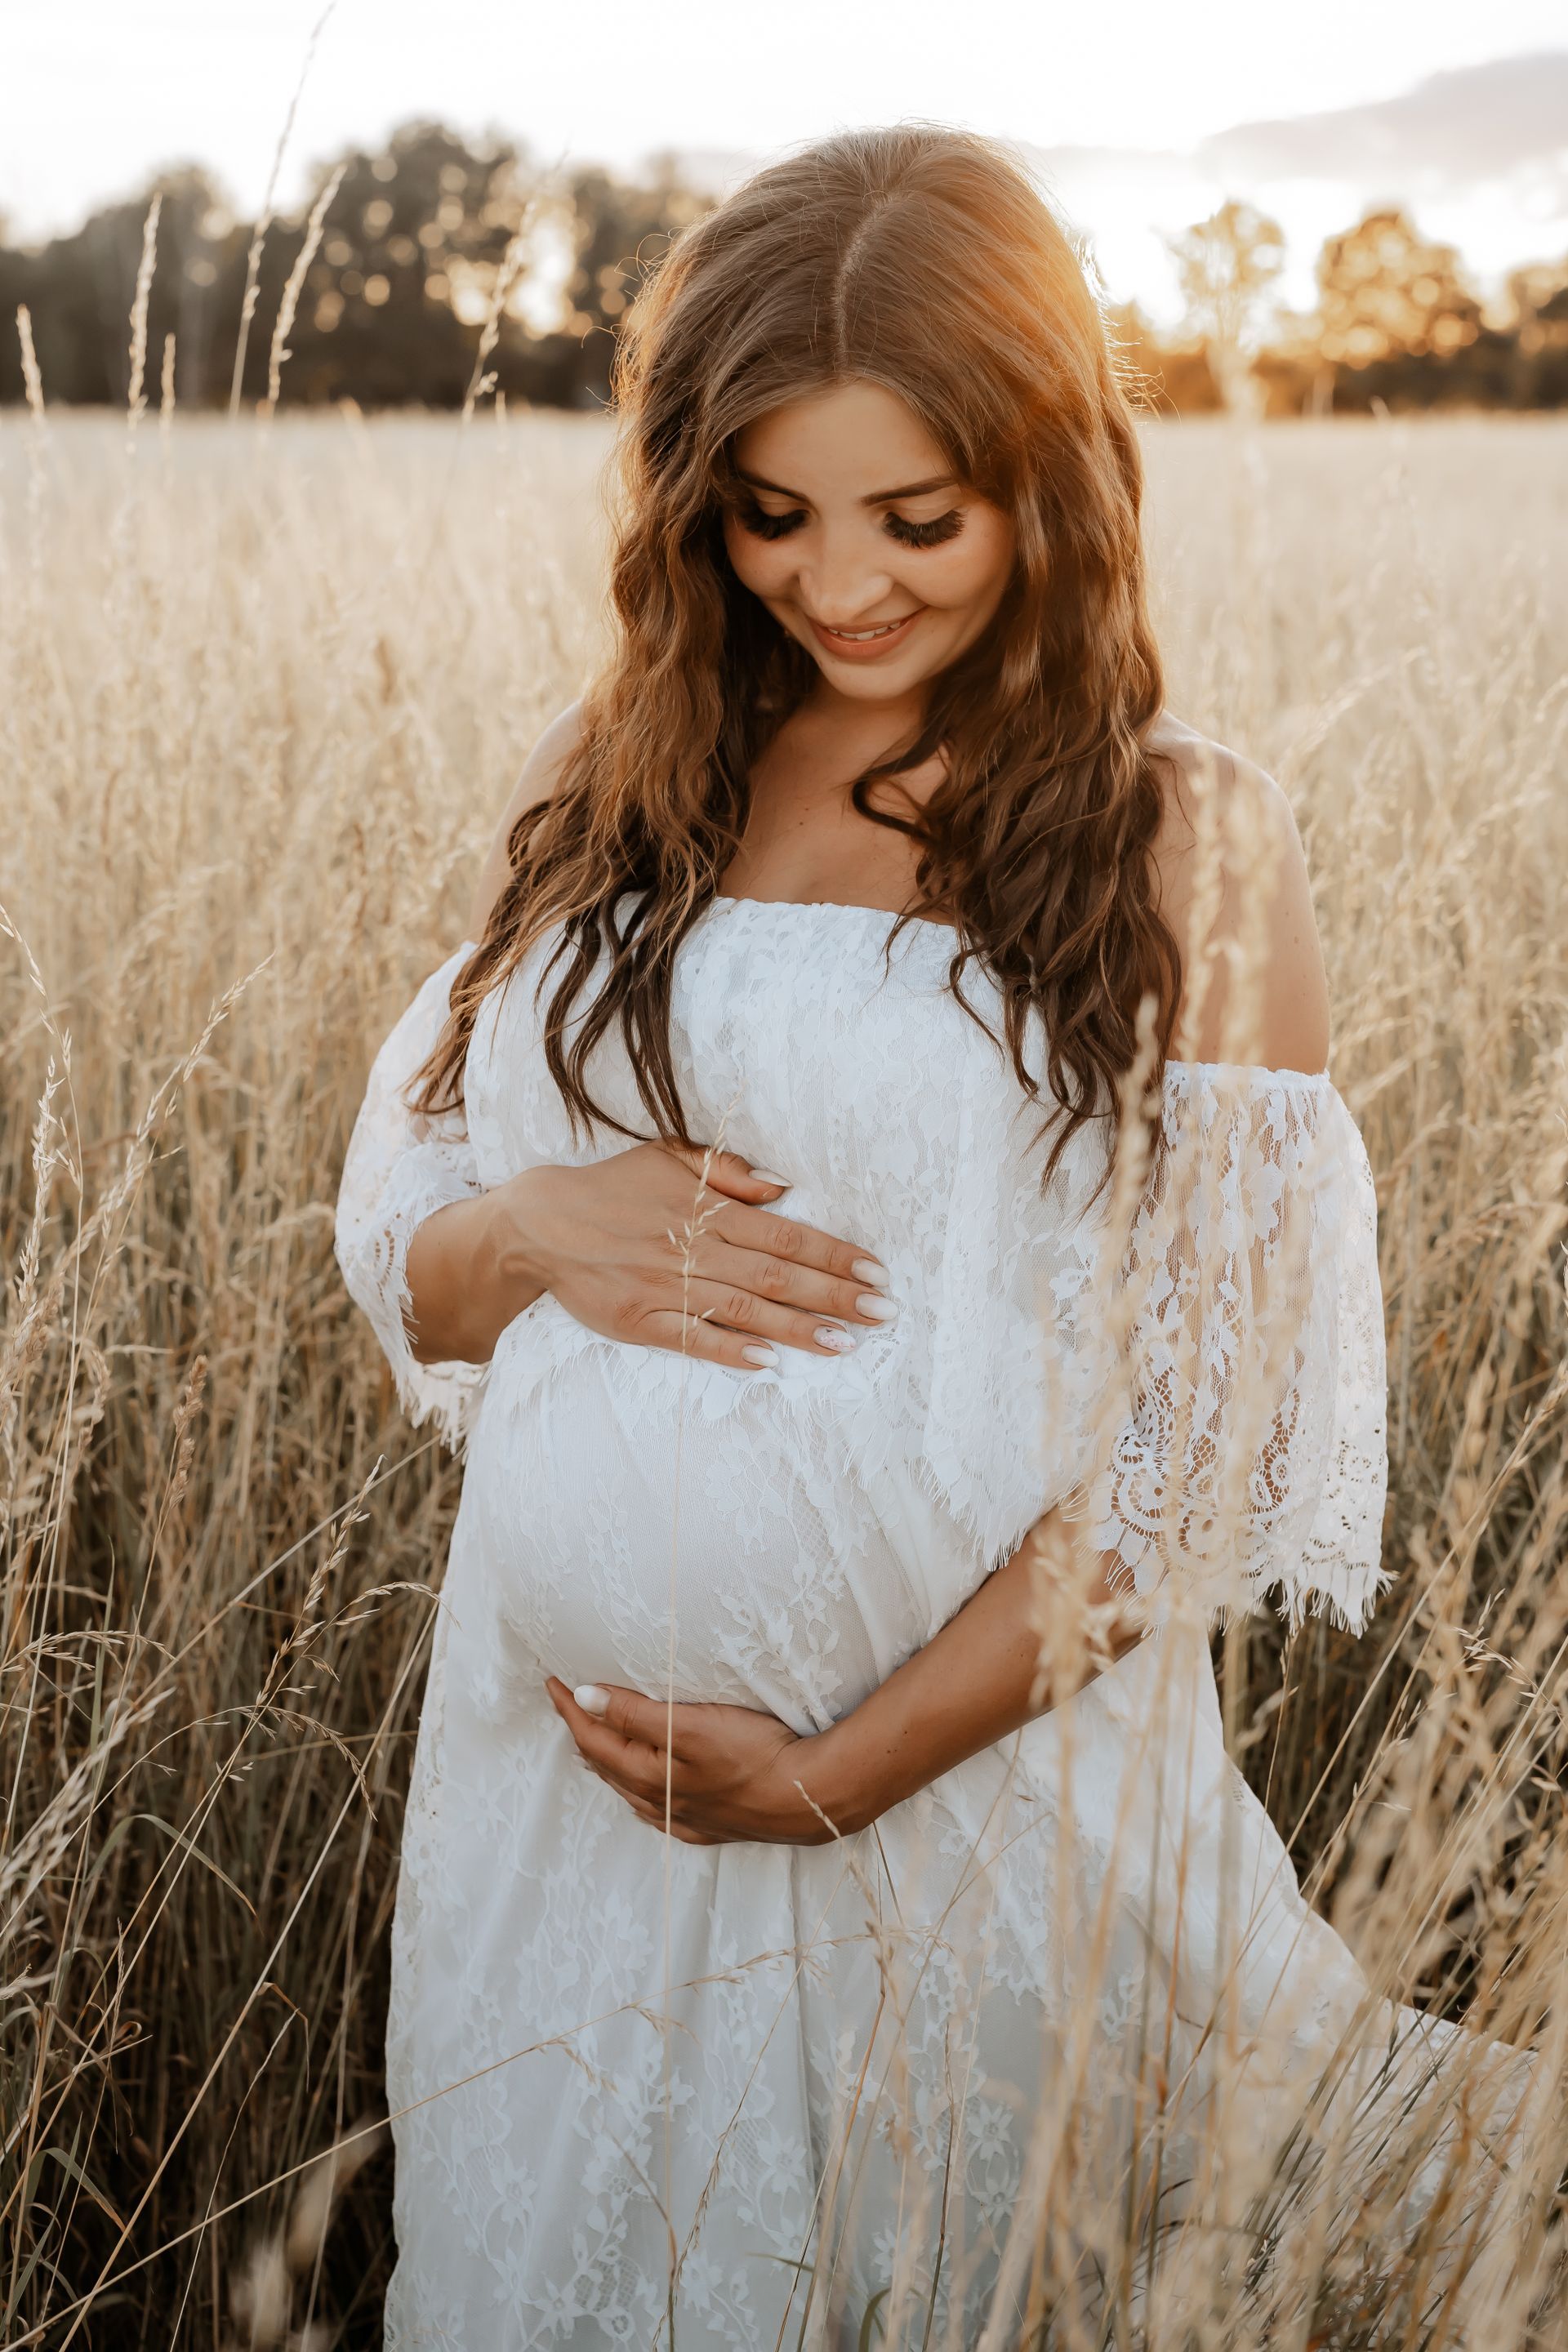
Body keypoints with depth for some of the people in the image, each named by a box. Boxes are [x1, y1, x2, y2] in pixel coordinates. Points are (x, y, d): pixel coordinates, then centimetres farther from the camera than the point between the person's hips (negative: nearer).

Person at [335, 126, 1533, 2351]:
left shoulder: (1186, 852, -8)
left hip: (976, 1781, -4)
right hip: (565, 1745, 4)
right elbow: (396, 1242, 9)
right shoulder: (611, 791, 3)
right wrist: (539, 1232, -14)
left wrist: (844, 1765, -14)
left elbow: (1203, 1433, -9)